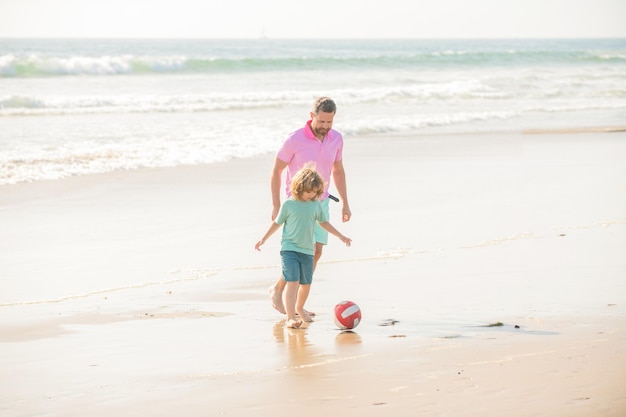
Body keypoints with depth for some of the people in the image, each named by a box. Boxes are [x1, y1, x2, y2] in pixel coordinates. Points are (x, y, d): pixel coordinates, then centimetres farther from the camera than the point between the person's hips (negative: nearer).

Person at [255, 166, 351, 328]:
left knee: (306, 284, 14)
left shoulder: (316, 205, 4)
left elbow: (324, 223, 18)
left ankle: (299, 308, 42)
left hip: (307, 251, 4)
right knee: (292, 282, -16)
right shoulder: (289, 205, -6)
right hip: (289, 249, -4)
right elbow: (277, 223, 6)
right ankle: (290, 318, -20)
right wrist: (263, 239, 10)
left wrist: (341, 236, 21)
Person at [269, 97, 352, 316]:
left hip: (321, 203, 5)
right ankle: (278, 289, 6)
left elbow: (338, 171, 11)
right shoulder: (294, 139, -19)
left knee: (316, 253, 1)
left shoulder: (336, 139, -3)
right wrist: (276, 206, -11)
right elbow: (276, 170, -10)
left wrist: (345, 203, 9)